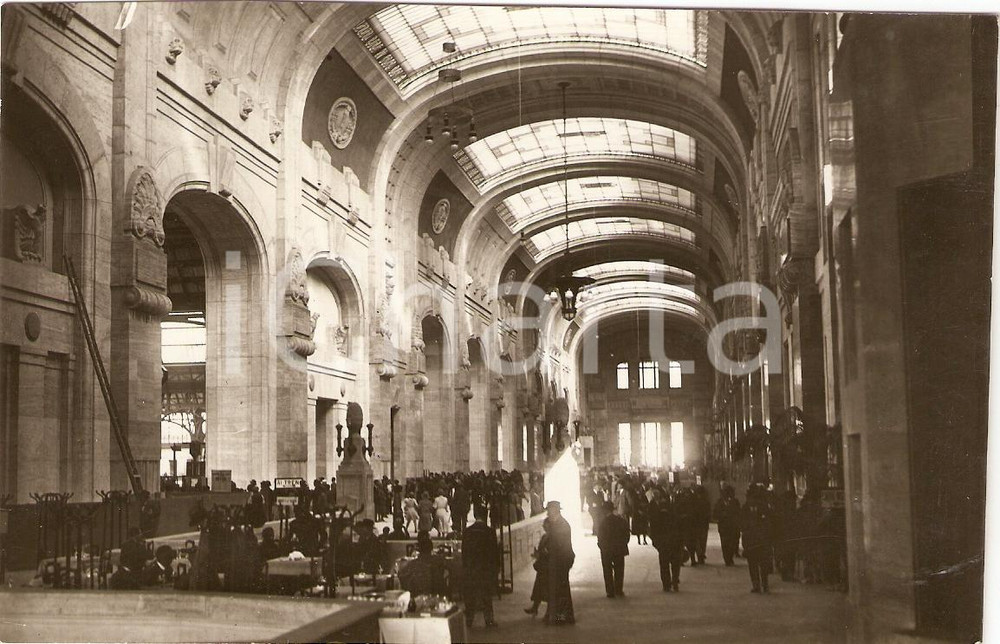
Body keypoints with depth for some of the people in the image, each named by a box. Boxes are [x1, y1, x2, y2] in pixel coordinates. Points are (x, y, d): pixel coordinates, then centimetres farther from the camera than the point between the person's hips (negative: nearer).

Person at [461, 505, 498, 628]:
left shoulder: (467, 532, -2)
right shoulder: (489, 531, -10)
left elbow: (464, 551, 3)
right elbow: (495, 552, -6)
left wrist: (465, 566, 12)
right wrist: (494, 566, 6)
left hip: (469, 568, 2)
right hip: (486, 567, -2)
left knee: (470, 596, 10)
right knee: (486, 595, 5)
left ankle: (469, 620, 13)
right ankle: (488, 620, 6)